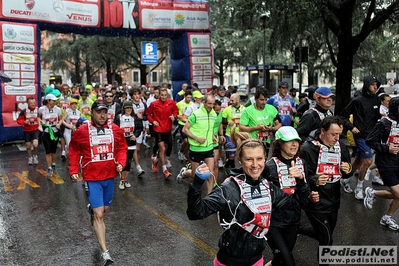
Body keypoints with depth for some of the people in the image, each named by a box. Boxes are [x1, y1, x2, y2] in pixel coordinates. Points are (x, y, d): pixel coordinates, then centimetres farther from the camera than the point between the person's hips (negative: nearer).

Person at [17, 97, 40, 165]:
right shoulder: (24, 111, -10)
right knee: (28, 145, 13)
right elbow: (18, 120, -3)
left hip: (35, 130, -2)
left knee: (35, 144, -19)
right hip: (27, 131, 2)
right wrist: (24, 122, -21)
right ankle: (30, 157, 38)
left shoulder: (38, 110, -11)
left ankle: (35, 156, 10)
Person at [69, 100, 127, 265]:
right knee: (99, 215, -7)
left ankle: (92, 209, 59)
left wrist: (120, 163, -7)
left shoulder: (116, 130, -2)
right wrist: (74, 170, -3)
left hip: (109, 176, 4)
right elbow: (74, 152, 3)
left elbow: (122, 148, 9)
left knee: (105, 209, 21)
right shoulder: (82, 131, -9)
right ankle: (105, 253, -1)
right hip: (92, 178, -4)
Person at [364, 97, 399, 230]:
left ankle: (387, 218, 28)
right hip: (386, 163, -6)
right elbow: (369, 141, -13)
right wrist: (386, 148, -20)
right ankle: (373, 193, 18)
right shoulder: (384, 123, -14)